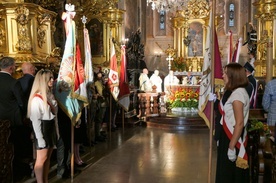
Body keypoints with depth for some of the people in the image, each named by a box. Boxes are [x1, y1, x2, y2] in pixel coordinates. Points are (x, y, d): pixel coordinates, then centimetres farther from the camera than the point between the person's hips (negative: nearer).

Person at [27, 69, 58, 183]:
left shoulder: (50, 95, 9)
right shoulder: (37, 98, -18)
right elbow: (35, 120, -18)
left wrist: (52, 106, 0)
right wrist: (40, 138, -19)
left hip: (51, 127, 8)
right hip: (42, 129, -8)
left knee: (47, 157, 14)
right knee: (42, 158, 1)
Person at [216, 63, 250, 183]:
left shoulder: (237, 94, -19)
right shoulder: (237, 92, 12)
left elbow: (239, 123, -24)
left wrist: (231, 147, -23)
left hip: (233, 139, -10)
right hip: (230, 136, 10)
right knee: (228, 173, 18)